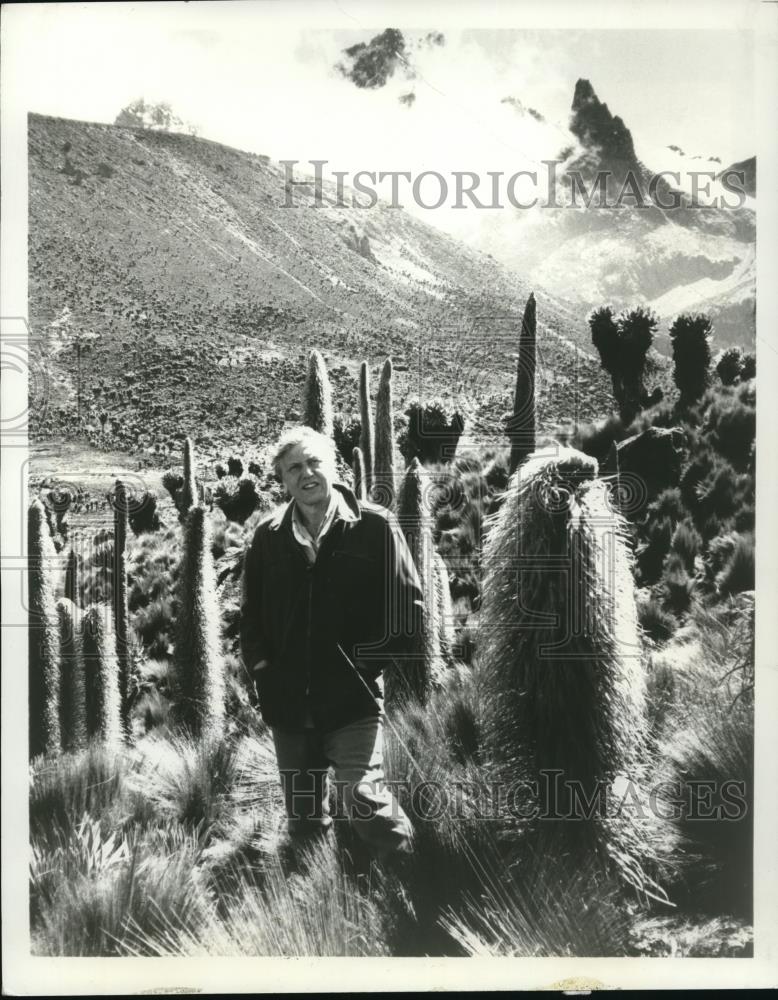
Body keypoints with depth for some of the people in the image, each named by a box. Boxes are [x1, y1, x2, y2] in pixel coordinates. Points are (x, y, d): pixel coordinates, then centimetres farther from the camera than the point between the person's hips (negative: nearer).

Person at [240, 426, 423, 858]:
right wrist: (260, 665, 5)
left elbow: (407, 608, -4)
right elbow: (251, 610, 17)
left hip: (352, 698, -4)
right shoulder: (268, 535, 6)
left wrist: (365, 660, -8)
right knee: (302, 818, 14)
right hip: (288, 704, 4)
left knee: (366, 799, -17)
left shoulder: (374, 526, -4)